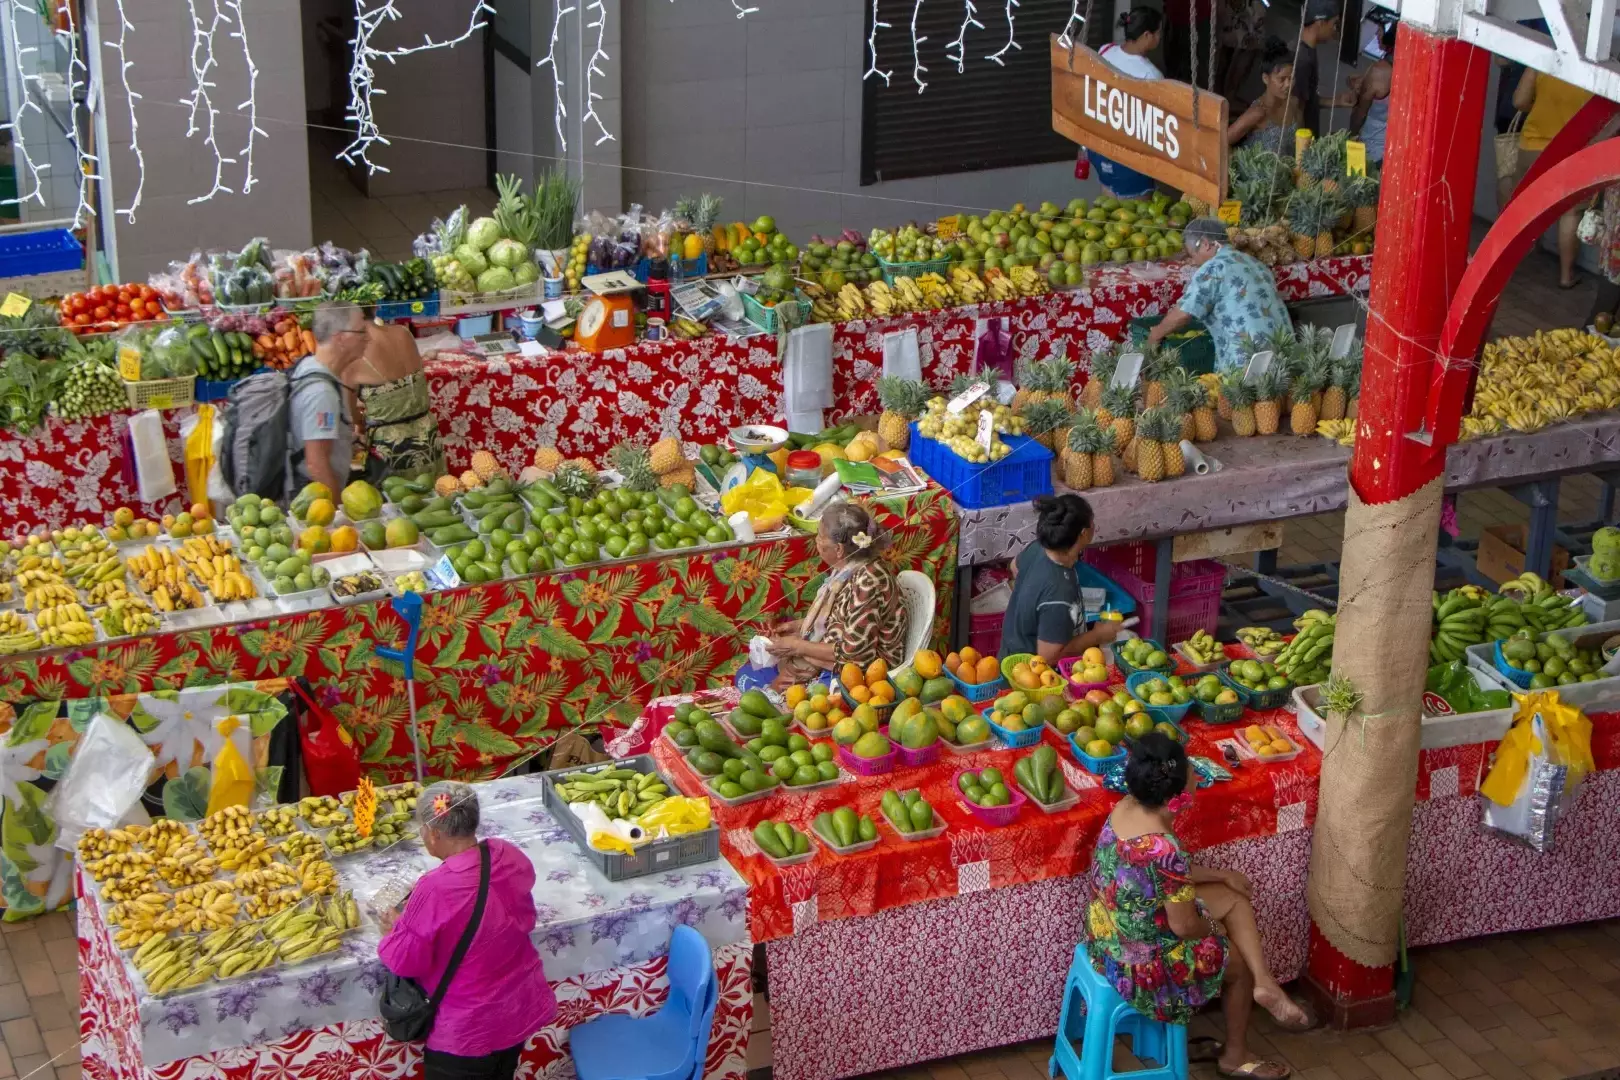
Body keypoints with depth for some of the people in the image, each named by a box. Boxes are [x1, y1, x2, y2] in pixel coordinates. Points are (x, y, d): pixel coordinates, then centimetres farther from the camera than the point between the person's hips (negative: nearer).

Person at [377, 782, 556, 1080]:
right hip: (521, 1009, 6)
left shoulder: (435, 890, -30)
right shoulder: (512, 857, -11)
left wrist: (395, 929, 2)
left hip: (468, 1030, -6)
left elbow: (405, 962, -19)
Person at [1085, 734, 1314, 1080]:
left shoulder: (1126, 808, -8)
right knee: (1239, 964, 19)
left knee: (1235, 898, 15)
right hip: (1142, 960, -8)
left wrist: (1221, 875, 11)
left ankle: (1265, 985, 15)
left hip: (1112, 937, 8)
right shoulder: (1163, 847, -34)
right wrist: (1215, 929, -2)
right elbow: (1184, 926, -23)